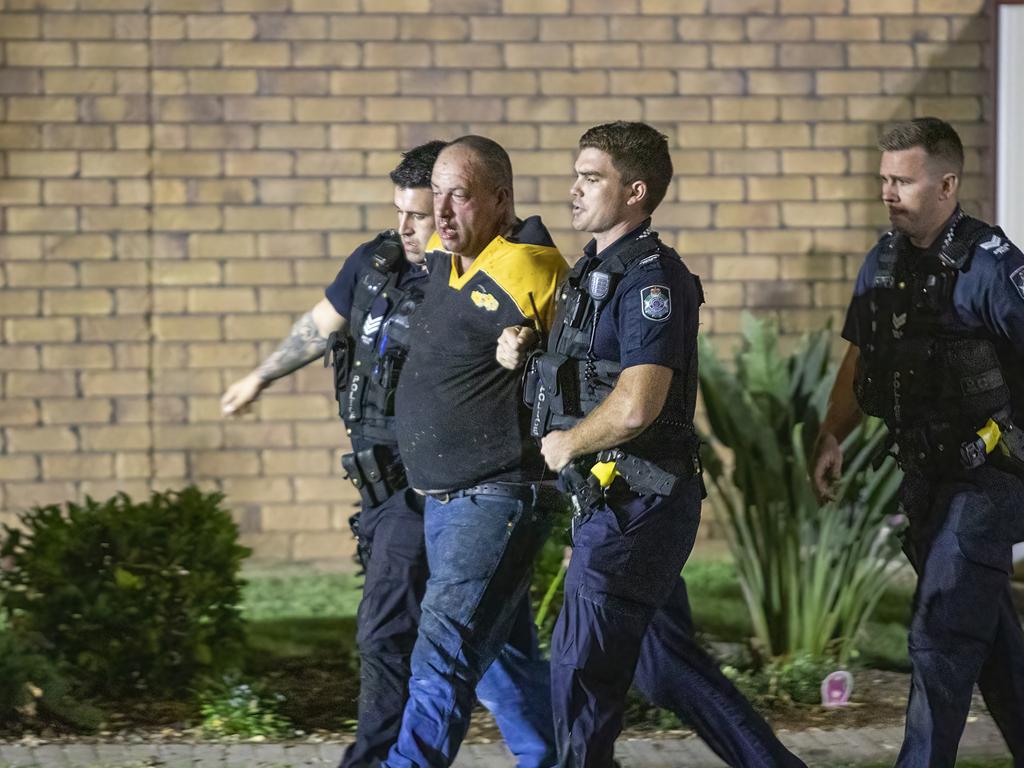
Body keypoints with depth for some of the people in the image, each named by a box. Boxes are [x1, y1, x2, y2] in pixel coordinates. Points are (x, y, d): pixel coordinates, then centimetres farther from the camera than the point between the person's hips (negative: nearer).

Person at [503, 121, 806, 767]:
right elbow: (582, 374, 26)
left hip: (635, 503, -10)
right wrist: (523, 352, 6)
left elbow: (633, 407, -27)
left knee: (583, 669, -3)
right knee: (665, 665, 15)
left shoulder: (651, 279, -17)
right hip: (613, 498, 10)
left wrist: (567, 444, -11)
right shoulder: (594, 272, 14)